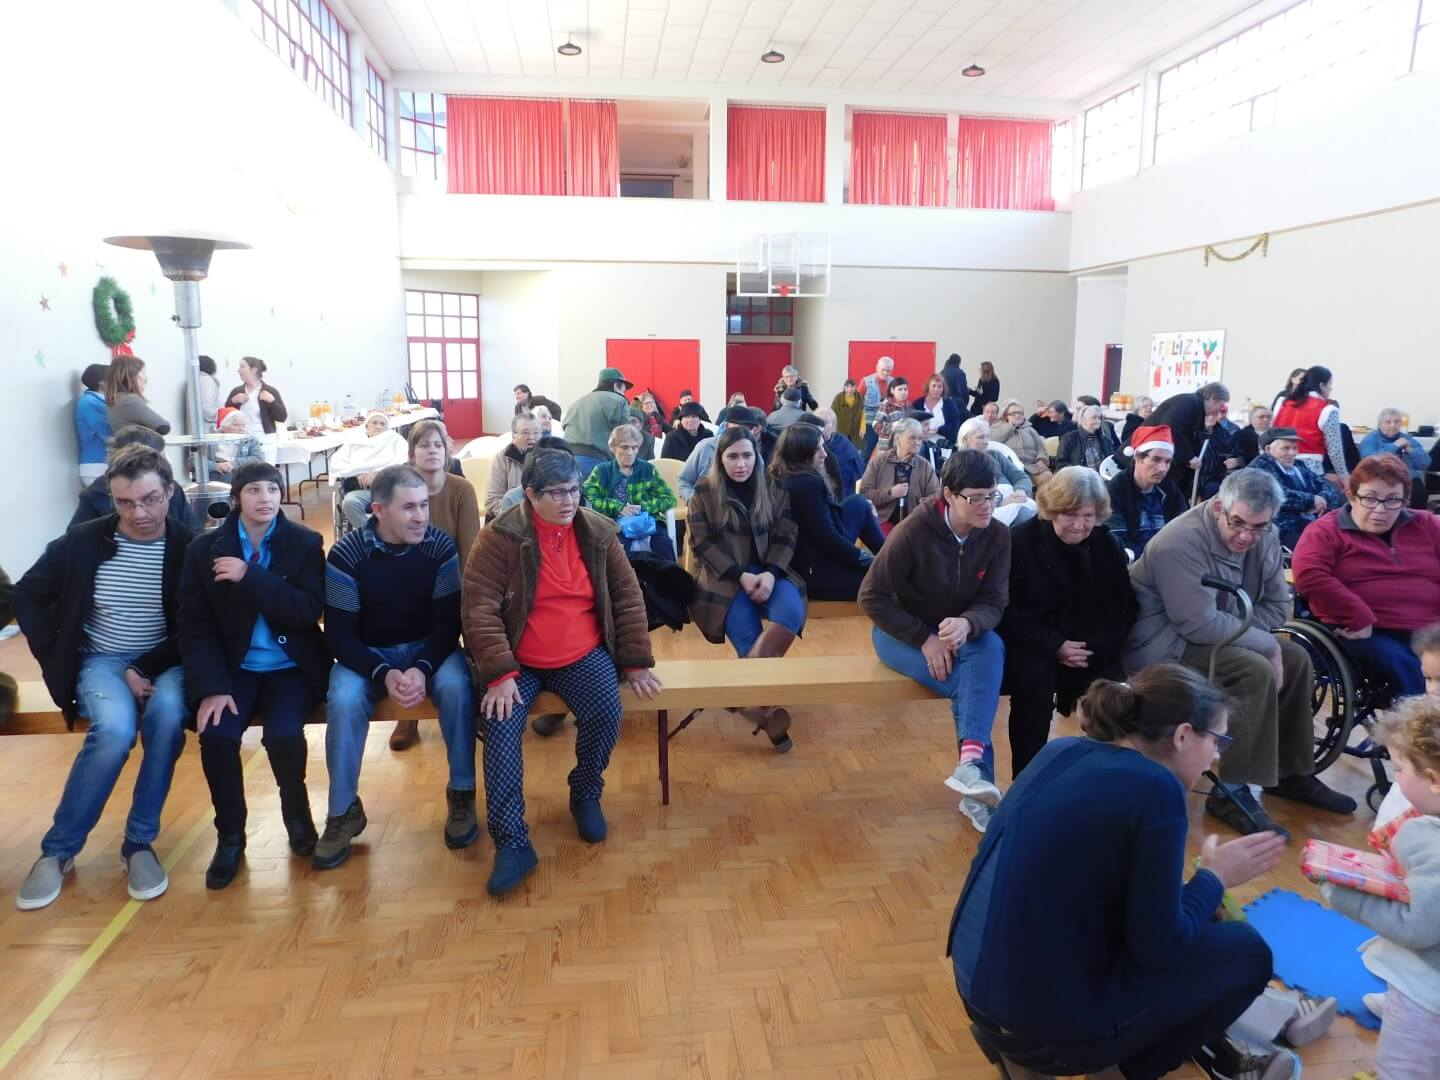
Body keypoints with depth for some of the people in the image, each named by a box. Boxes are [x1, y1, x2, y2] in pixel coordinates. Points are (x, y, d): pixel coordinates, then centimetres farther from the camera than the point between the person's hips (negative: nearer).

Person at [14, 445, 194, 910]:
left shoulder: (189, 548, -9)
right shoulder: (84, 541, -5)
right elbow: (28, 595, 8)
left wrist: (147, 670, -16)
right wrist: (54, 660, 1)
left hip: (164, 663, 0)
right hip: (101, 661, 1)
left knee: (167, 713, -34)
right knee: (116, 728, -31)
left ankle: (139, 842, -16)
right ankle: (58, 848, -8)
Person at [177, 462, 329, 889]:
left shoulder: (305, 543, -3)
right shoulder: (205, 548, 0)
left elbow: (309, 612, -14)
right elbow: (194, 626, -4)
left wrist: (250, 577, -22)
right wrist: (211, 686, -17)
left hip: (292, 666, -1)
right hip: (235, 667, 2)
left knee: (283, 734, -26)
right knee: (216, 735, -24)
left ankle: (295, 807, 8)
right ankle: (230, 835, 2)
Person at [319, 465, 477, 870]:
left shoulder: (440, 545, -13)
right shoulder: (347, 553, -15)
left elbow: (448, 621, -11)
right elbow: (339, 632, -13)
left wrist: (423, 668, -28)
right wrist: (383, 674, -29)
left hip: (429, 647, 0)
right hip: (367, 653, 0)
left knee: (456, 687, -31)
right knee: (343, 701, -30)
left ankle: (461, 794, -11)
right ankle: (344, 812, -9)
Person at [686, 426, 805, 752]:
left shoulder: (774, 489, 9)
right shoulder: (705, 490, 2)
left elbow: (786, 536, 6)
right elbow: (701, 541, -3)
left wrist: (771, 573, -14)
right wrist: (741, 576, -14)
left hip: (768, 571, 2)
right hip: (724, 576, -2)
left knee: (792, 612, -29)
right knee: (748, 638, -25)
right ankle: (766, 702, -12)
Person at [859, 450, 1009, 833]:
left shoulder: (998, 535, -9)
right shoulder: (914, 531, -21)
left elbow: (993, 602, -12)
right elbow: (871, 596, -18)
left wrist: (966, 624, -36)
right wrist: (924, 638, -26)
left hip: (961, 632, 4)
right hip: (902, 632, -3)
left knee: (992, 646, -32)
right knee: (966, 684, -30)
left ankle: (971, 761, -41)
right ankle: (977, 775, -21)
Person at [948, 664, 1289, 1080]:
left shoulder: (1061, 752, 4)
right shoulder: (1155, 789, -18)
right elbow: (1159, 947, -13)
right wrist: (1214, 877, 4)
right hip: (1051, 1018, -8)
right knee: (1246, 952, 10)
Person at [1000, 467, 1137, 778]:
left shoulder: (1107, 545, 3)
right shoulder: (1020, 540, -8)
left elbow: (1125, 607, 3)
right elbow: (1009, 611, -10)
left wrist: (1092, 646, -15)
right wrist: (1055, 646, -22)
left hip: (1091, 647, 4)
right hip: (1031, 644, -3)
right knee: (1037, 680, -33)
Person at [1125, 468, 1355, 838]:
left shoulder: (1264, 539, -1)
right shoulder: (1182, 543, -27)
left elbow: (1278, 605, 5)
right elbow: (1201, 624, -29)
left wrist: (1239, 629, -15)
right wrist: (1268, 645, -19)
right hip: (1162, 644, -9)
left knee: (1297, 659, 3)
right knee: (1257, 671, -26)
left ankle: (1291, 773, 19)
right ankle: (1230, 793, -18)